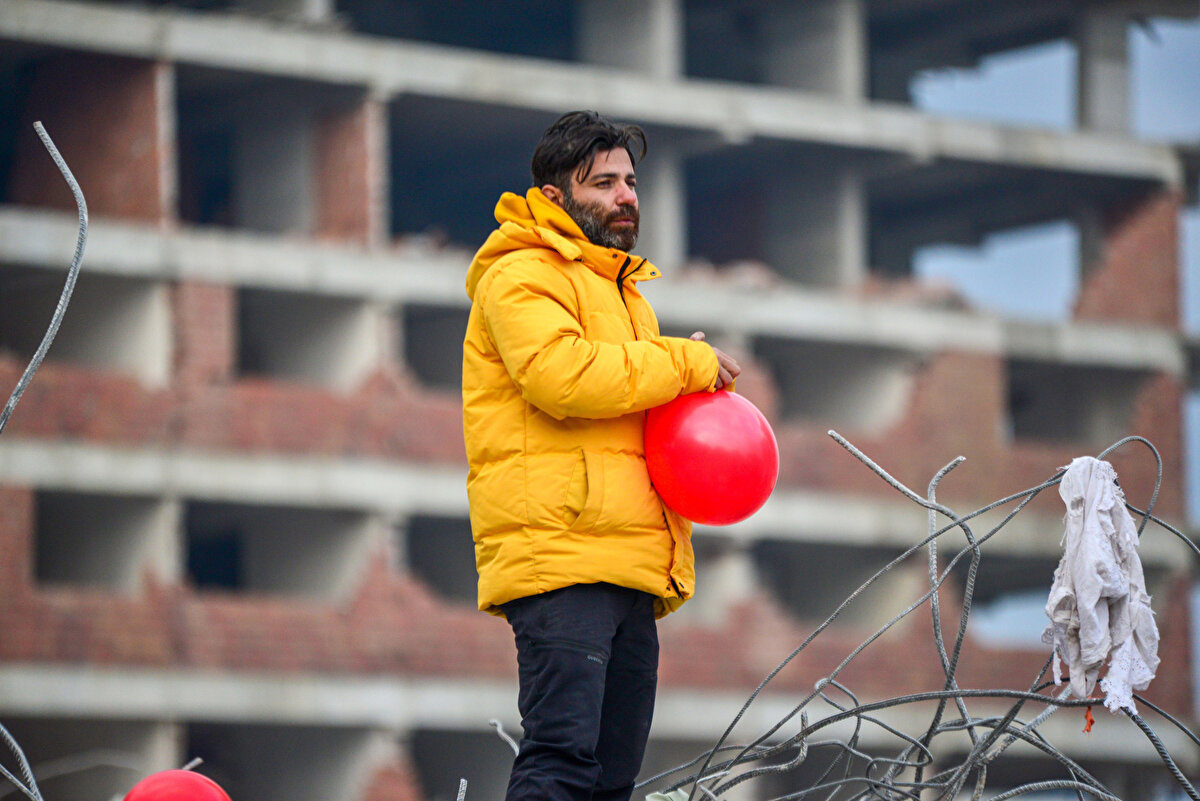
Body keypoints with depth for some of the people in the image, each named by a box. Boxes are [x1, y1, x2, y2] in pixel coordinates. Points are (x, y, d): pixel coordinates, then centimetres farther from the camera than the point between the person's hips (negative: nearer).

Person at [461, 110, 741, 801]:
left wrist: (704, 389, 13)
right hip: (561, 554, -9)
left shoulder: (623, 293, 30)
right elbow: (558, 374, -19)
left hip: (629, 568, 9)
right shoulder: (523, 275, 0)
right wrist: (686, 363, -9)